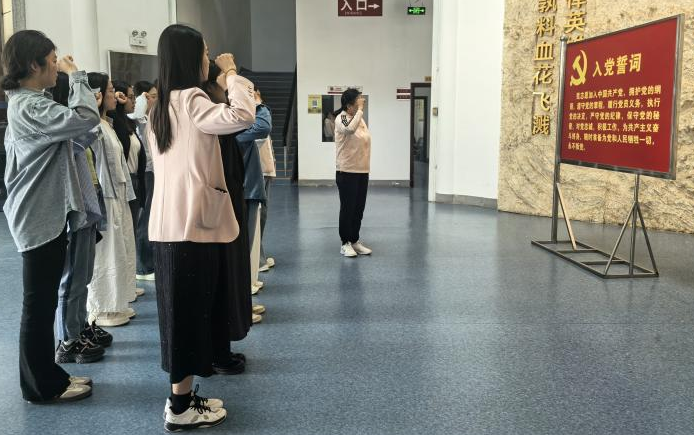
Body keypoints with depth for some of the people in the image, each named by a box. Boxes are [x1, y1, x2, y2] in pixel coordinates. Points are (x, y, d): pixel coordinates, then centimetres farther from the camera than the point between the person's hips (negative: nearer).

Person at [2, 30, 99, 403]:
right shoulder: (30, 107, -18)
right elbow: (85, 118, -30)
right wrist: (75, 74, -18)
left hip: (44, 213, 11)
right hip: (41, 217, -11)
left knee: (42, 302, 16)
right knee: (39, 303, 0)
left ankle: (45, 376, 27)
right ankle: (42, 386, 12)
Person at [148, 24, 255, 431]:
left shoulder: (162, 105, 15)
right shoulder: (190, 99, -13)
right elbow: (241, 116, -30)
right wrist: (231, 72, -14)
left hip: (169, 224, 9)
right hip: (192, 225, -9)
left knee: (185, 314, 14)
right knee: (191, 314, -1)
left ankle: (183, 397, 23)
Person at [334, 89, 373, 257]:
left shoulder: (360, 119, 11)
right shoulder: (341, 118, -12)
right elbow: (350, 129, -35)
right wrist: (360, 110, -25)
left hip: (362, 171, 7)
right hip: (347, 172, -7)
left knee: (359, 208, 12)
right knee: (347, 208, 1)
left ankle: (355, 241, 23)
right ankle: (345, 243, 11)